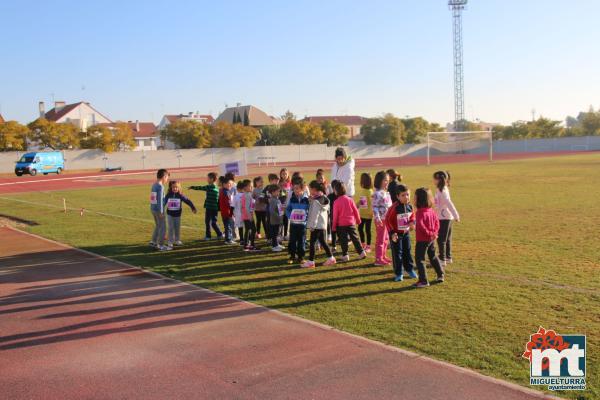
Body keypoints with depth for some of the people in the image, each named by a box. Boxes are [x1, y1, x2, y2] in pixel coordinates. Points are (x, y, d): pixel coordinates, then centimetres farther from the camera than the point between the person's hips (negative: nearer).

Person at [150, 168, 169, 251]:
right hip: (158, 210, -9)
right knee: (163, 227, 0)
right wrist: (161, 211, -18)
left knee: (158, 226, 22)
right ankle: (161, 246, 2)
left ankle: (153, 242, 28)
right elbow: (159, 200, -20)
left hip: (152, 208, 9)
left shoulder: (154, 185, 9)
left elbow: (155, 198, 10)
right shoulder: (160, 186, -16)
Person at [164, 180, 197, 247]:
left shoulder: (180, 195, -8)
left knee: (177, 228, 11)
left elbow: (188, 201, -9)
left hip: (177, 214, 1)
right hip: (170, 214, -1)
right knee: (171, 228, 2)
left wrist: (193, 208, -15)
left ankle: (177, 241, 26)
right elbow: (163, 203, -5)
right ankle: (170, 242, 8)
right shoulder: (168, 195, -8)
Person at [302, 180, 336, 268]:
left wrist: (312, 225, -14)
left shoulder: (316, 200, -16)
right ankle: (331, 258, 20)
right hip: (323, 225, 9)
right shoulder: (324, 199, 9)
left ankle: (311, 261, -3)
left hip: (317, 225, -9)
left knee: (312, 243, -4)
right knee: (323, 241, 17)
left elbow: (315, 214, -18)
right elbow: (327, 212, 16)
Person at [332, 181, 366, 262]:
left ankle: (345, 255, 5)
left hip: (341, 224, -4)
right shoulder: (349, 199, -1)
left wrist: (333, 226, 1)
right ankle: (361, 253, 13)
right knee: (355, 238, 11)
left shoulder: (336, 202, -12)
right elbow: (355, 210, 4)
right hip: (351, 223, 4)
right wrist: (358, 220, 19)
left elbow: (335, 215, -8)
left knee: (343, 240, 4)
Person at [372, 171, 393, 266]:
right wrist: (377, 219, -25)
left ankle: (383, 256, 27)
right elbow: (374, 207, -20)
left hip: (387, 219, 9)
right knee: (380, 239, -4)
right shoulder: (377, 193, -17)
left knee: (386, 238, 16)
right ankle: (378, 259, 2)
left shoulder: (386, 192, 11)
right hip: (381, 219, -9)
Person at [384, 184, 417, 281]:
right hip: (396, 234, -5)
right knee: (397, 253, 2)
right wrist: (392, 233, -19)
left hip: (406, 233, 5)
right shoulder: (394, 207, -22)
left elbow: (412, 216, 14)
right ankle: (398, 273, 12)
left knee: (407, 251, 16)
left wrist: (412, 222, -9)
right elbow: (388, 220, -17)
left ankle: (409, 269, 32)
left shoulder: (409, 206, -4)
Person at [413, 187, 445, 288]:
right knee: (433, 257, 24)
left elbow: (420, 226, -31)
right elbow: (437, 223, 11)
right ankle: (441, 275, 34)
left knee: (419, 259, 0)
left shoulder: (420, 212, -21)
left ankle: (423, 281, 0)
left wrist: (429, 233, -19)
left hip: (422, 240, -9)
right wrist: (434, 232, 4)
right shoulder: (432, 211, 5)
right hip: (432, 239, 9)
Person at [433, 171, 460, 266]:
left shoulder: (442, 191, -18)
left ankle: (442, 260, -1)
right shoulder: (443, 189, 10)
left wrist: (456, 215, -30)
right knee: (447, 239, 17)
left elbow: (449, 203, -25)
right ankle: (448, 257, 27)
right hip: (447, 218, 10)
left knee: (441, 239, -4)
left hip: (444, 218, -10)